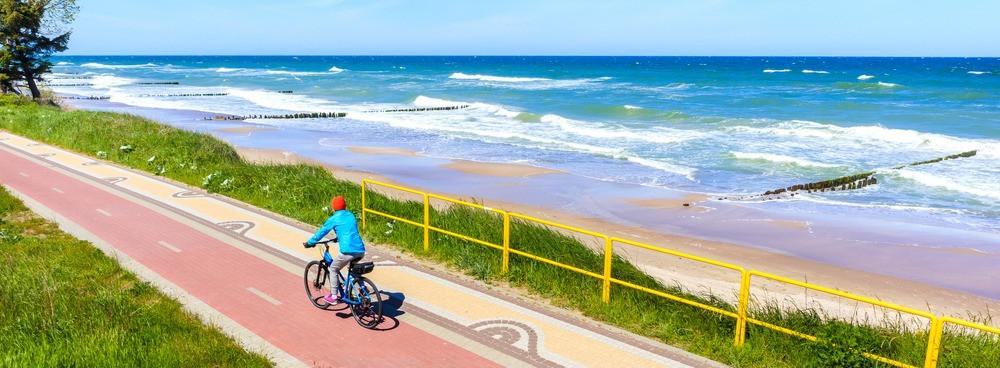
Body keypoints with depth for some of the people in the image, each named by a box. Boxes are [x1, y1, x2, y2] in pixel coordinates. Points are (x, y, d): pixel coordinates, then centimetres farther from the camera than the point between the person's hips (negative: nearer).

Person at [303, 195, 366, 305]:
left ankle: (333, 297, 15)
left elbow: (322, 232, 9)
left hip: (347, 252, -5)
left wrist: (309, 242, 23)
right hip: (360, 251, 6)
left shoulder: (334, 219, 2)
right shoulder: (351, 216, 19)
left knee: (333, 269, 16)